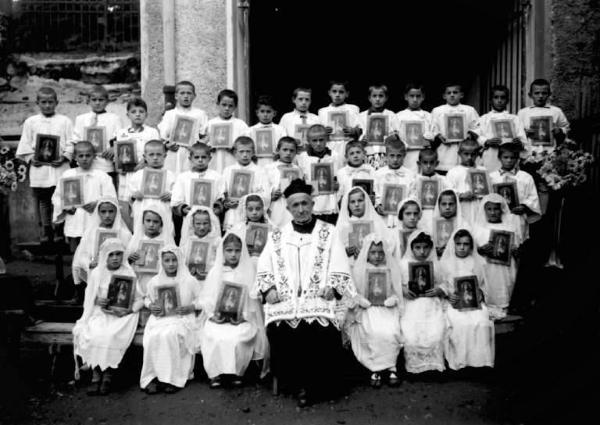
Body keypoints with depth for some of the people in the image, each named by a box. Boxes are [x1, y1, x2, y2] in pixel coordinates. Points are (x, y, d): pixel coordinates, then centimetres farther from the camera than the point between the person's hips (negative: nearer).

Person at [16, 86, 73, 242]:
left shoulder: (65, 121, 5)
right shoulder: (30, 122, 9)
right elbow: (25, 145, 8)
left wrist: (64, 157, -12)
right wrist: (30, 159, -6)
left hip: (59, 167, -1)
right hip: (39, 168, 2)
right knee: (42, 201, 6)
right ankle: (45, 232, 15)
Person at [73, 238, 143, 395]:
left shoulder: (129, 273, 5)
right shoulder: (96, 273, 7)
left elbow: (139, 300, 3)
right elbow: (89, 300, 8)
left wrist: (129, 310, -16)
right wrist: (97, 301, -14)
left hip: (122, 316, -1)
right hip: (99, 314, 1)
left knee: (111, 336, -30)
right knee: (93, 335, -28)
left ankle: (108, 375, -14)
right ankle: (96, 374, -14)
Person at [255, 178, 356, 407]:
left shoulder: (328, 232, 11)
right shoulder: (276, 236, 17)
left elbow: (340, 270, 6)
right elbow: (264, 270, 15)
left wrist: (332, 288, -12)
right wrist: (268, 289, -4)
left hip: (320, 299, -1)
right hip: (284, 300, 2)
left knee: (322, 332, -29)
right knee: (278, 332, -27)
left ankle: (316, 386, -1)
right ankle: (296, 384, 0)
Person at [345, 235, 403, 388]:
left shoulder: (391, 269, 11)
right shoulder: (360, 270, 8)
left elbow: (397, 291, 10)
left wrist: (393, 299, -10)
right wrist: (360, 300, -13)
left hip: (387, 308, 1)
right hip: (368, 308, -1)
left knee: (390, 332, -29)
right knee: (373, 333, -30)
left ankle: (390, 367, -9)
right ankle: (376, 369, -13)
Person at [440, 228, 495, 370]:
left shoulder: (476, 262, 15)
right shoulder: (445, 263, 10)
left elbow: (481, 286, 14)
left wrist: (478, 295, -6)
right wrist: (449, 296, -11)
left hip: (475, 302, 2)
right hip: (454, 302, -1)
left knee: (481, 322, -29)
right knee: (460, 324, -31)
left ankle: (480, 359, -17)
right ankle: (459, 361, -21)